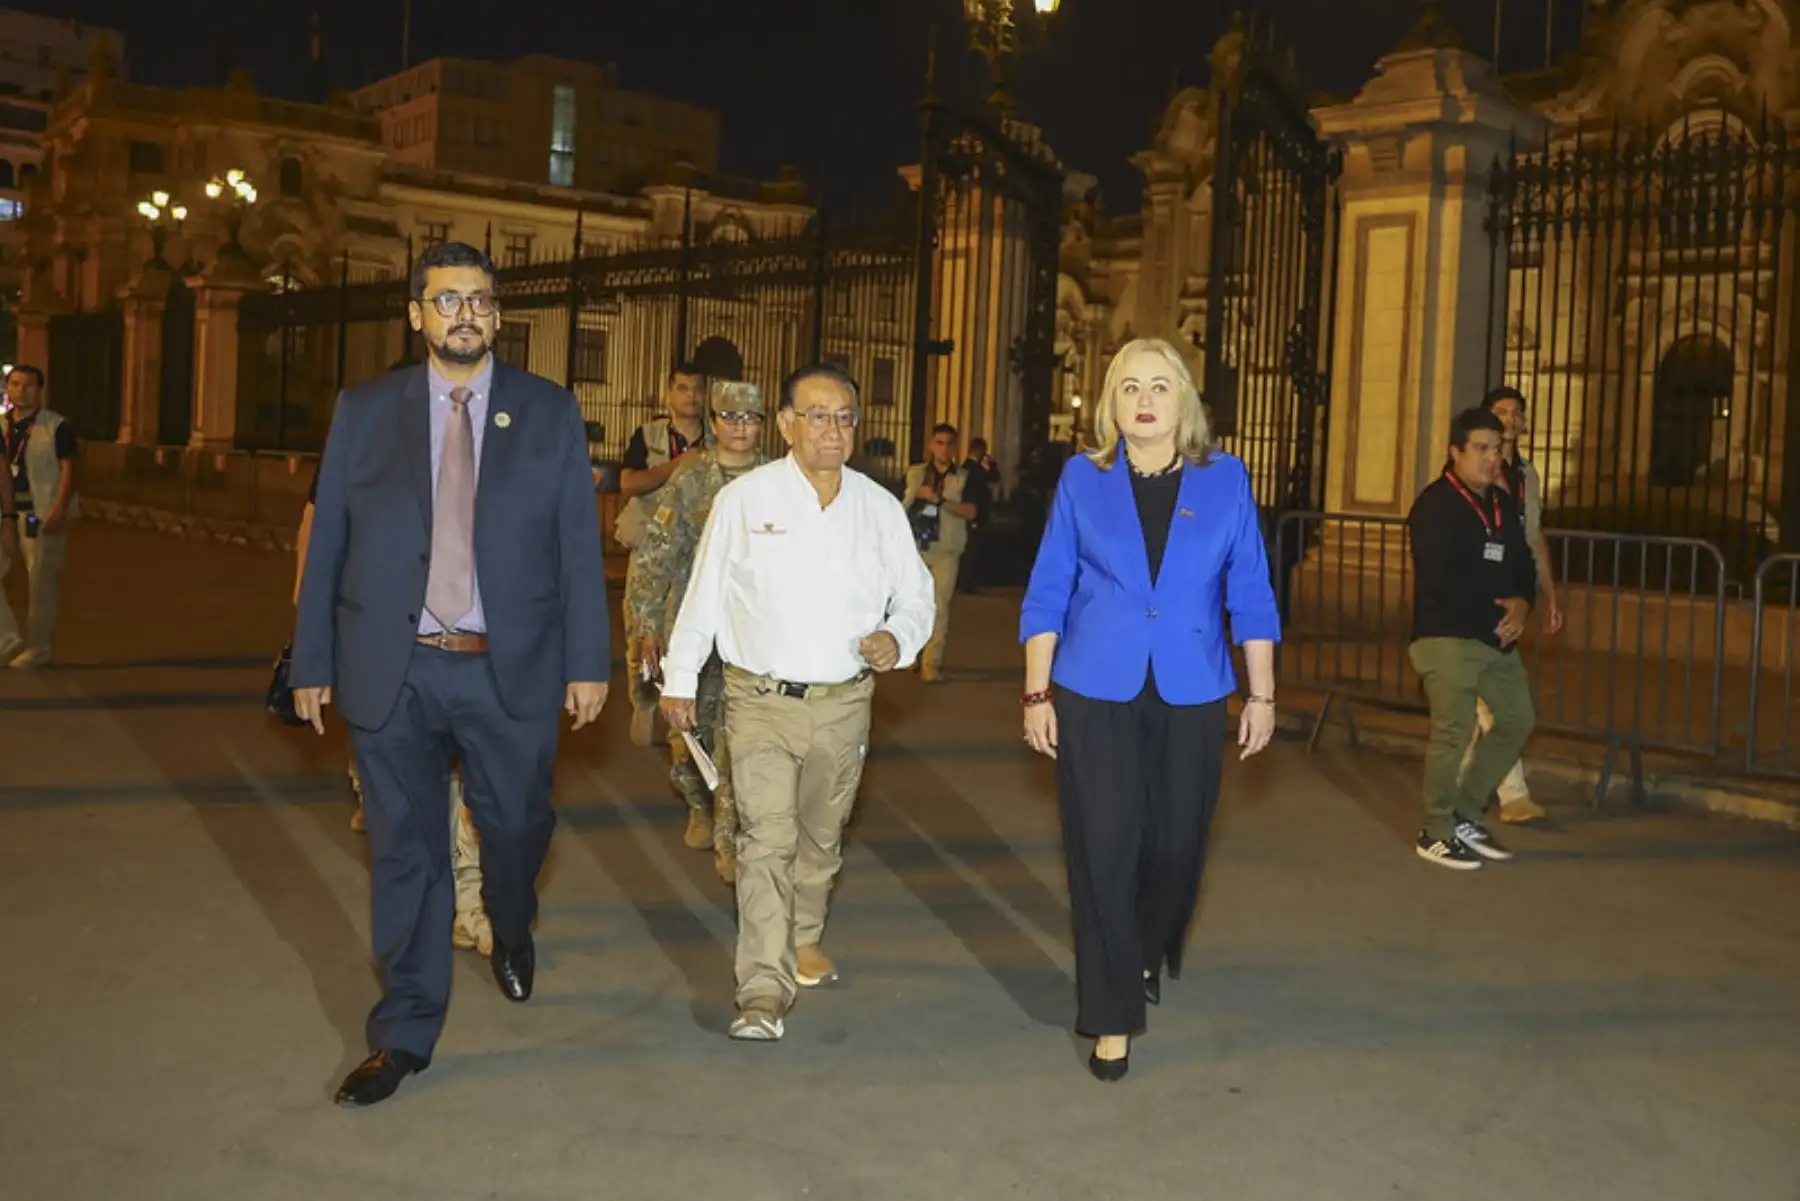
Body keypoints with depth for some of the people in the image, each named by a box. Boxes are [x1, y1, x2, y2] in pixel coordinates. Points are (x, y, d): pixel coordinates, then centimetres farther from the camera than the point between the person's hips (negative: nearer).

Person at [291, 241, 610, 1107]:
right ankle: (405, 1034, 22)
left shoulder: (549, 413, 2)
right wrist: (313, 661, 4)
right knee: (405, 853, 8)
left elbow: (578, 546, 0)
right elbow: (328, 542, 5)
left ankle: (512, 935, 47)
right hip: (392, 671, 1)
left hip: (511, 671, 0)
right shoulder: (364, 411, 4)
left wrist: (587, 663, -3)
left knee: (516, 827, 13)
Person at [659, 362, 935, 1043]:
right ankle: (764, 989, -9)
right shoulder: (743, 500, -2)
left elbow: (916, 596, 11)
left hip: (844, 703, 3)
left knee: (821, 835, 17)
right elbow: (705, 594, 3)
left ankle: (803, 939, 40)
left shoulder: (881, 508, 4)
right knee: (766, 839, -11)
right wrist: (679, 679, 5)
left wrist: (898, 638, -10)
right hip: (761, 700, -3)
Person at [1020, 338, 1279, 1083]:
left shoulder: (1225, 481, 3)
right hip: (1096, 695, -1)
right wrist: (1037, 694, -1)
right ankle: (1113, 1017, 11)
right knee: (1104, 850, -1)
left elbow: (1250, 596, 5)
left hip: (1189, 695, 1)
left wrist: (1262, 695, 3)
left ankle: (1148, 955, 41)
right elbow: (1046, 595, 3)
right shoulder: (1083, 480, 2)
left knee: (1176, 844, 9)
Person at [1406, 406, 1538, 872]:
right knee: (1453, 731, -13)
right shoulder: (1435, 505, -10)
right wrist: (1496, 608, -11)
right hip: (1447, 637, -8)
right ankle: (1437, 833, 0)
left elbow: (1522, 563, 16)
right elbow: (1442, 579, -19)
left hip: (1496, 636, 8)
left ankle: (1465, 814, 24)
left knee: (1518, 719, 13)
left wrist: (1522, 602, -6)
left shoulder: (1504, 503, 14)